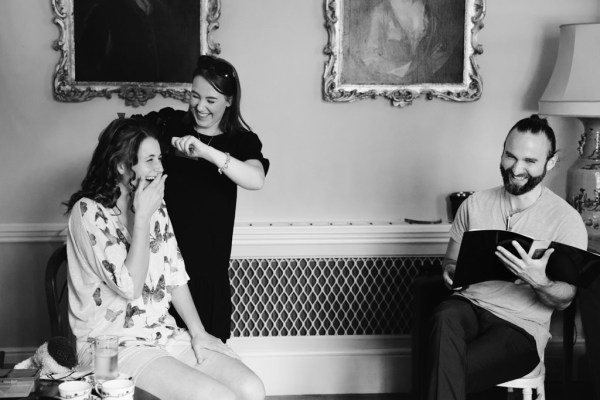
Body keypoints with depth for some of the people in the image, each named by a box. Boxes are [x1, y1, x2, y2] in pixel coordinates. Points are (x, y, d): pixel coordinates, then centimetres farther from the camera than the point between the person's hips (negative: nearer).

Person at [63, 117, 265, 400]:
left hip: (165, 333, 7)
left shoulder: (155, 207, 10)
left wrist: (198, 333, 1)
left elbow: (175, 278, 12)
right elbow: (130, 287, -19)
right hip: (115, 345, -7)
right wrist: (142, 217, -18)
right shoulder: (89, 212, -13)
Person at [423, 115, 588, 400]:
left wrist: (539, 282, -24)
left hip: (522, 326, -3)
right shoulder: (475, 204, 9)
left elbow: (564, 300, -1)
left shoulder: (567, 221, -2)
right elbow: (451, 261, 17)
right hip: (469, 305, 4)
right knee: (445, 319, -36)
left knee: (443, 375, -31)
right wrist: (451, 271, -9)